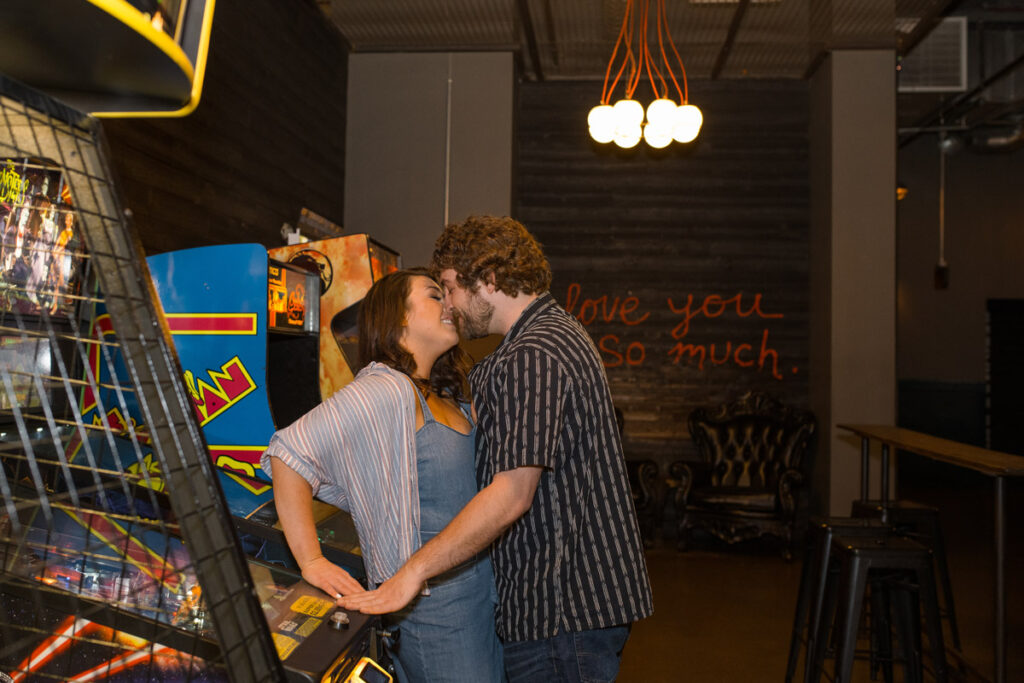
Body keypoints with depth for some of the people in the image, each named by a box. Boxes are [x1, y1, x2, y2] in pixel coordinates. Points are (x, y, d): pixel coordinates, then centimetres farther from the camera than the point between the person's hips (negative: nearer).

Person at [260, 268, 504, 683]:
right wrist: (311, 563, -23)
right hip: (435, 609, -9)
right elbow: (289, 453, -25)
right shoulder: (386, 391, -19)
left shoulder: (446, 398, 11)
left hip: (481, 590, 9)